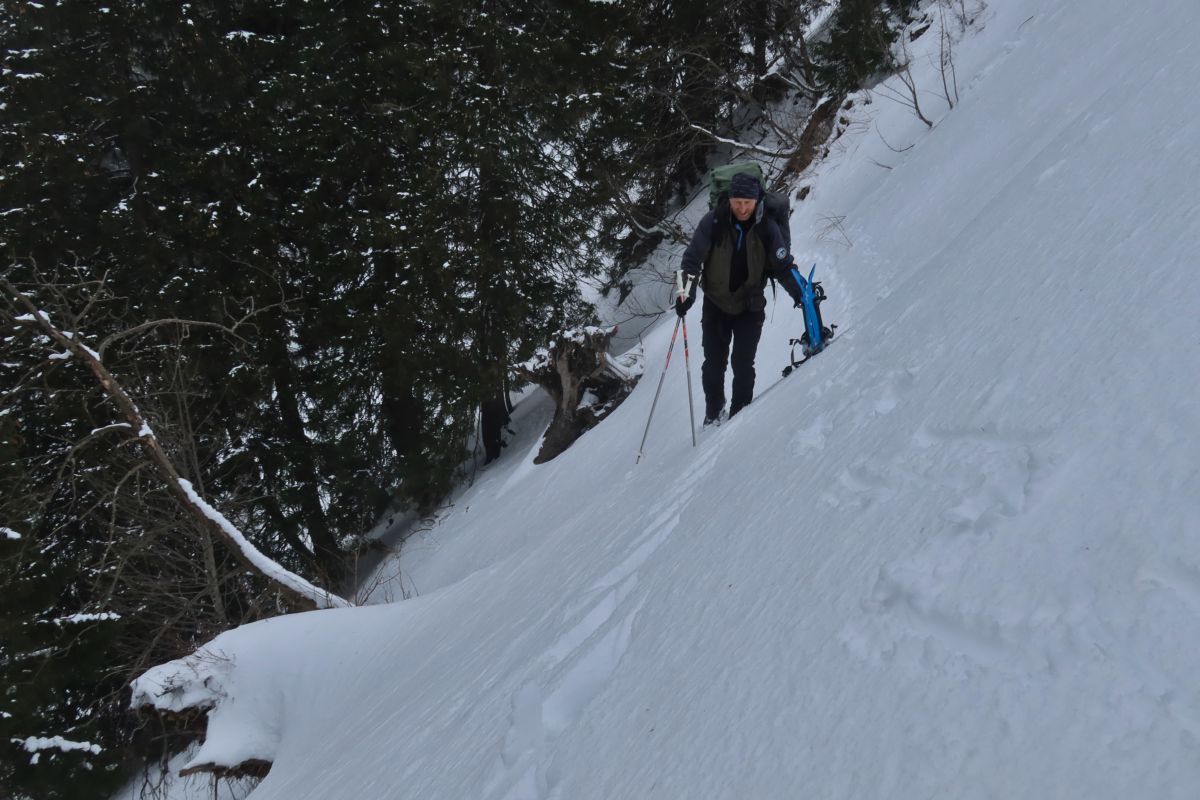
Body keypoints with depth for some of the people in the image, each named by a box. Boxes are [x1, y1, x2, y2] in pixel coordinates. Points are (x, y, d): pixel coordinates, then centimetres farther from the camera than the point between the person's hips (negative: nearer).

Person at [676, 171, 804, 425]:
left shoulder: (767, 228, -11)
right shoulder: (713, 222, -15)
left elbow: (782, 266, -1)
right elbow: (692, 258, -9)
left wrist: (799, 293, -12)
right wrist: (687, 292, -21)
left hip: (750, 308, 0)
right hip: (715, 304, 0)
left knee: (743, 364, -5)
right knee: (714, 363, 6)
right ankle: (713, 413, 26)